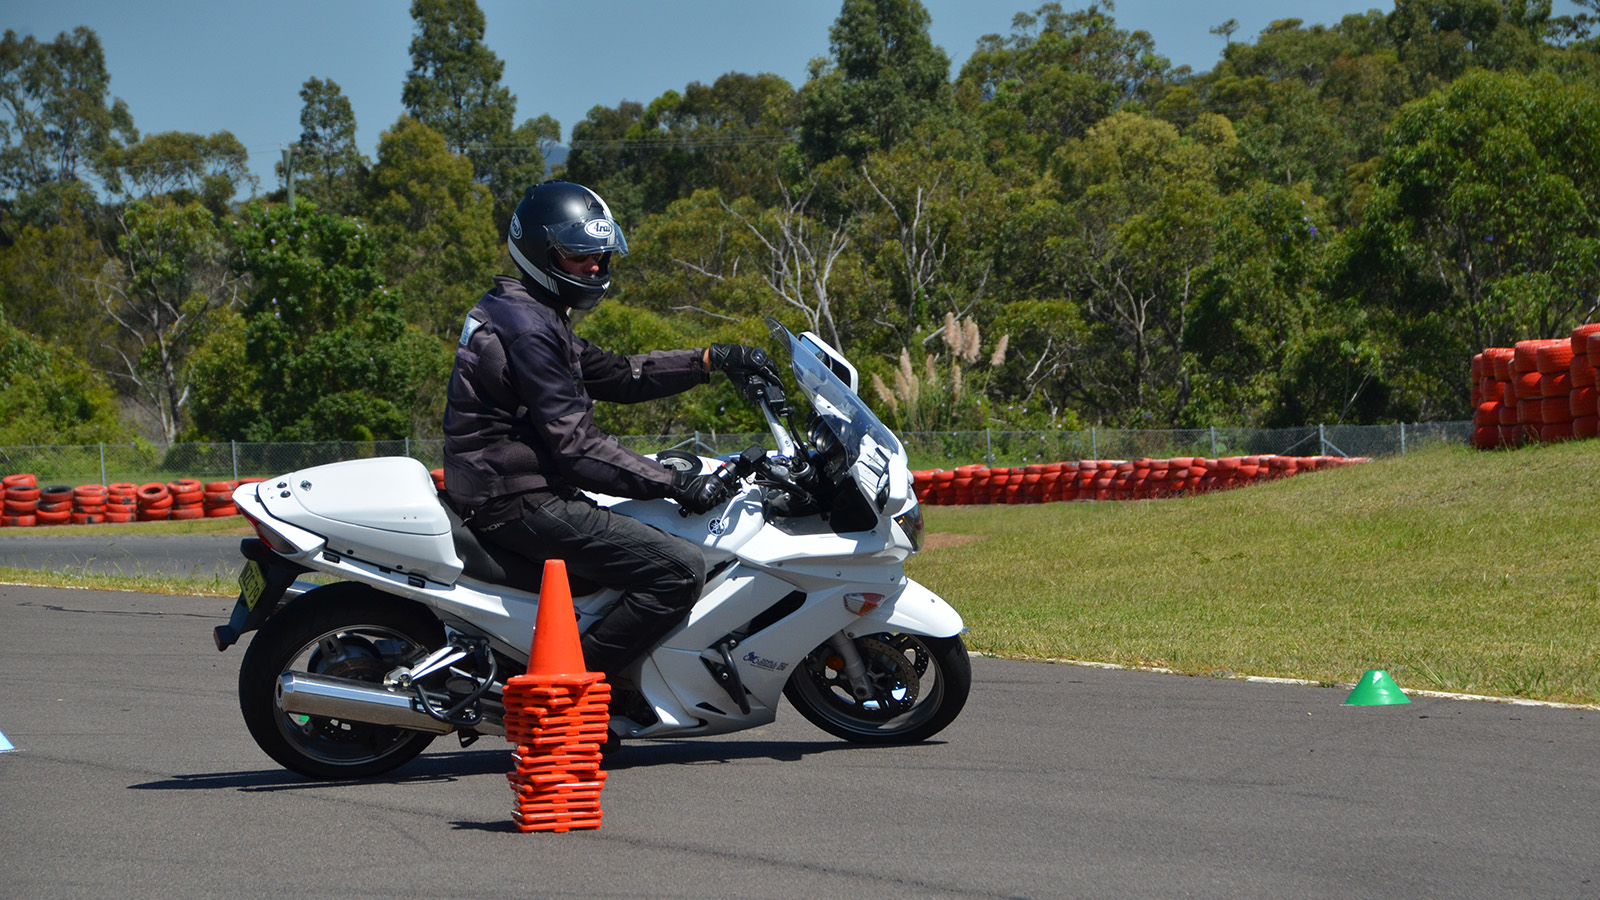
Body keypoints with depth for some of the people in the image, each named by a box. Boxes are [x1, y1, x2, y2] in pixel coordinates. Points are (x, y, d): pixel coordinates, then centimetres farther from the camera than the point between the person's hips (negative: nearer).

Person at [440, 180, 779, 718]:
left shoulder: (532, 315, 18)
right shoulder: (526, 326, -16)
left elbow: (617, 376, 21)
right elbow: (574, 444, -21)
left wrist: (710, 361, 11)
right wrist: (674, 483, -20)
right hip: (521, 505, -11)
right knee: (679, 570, -19)